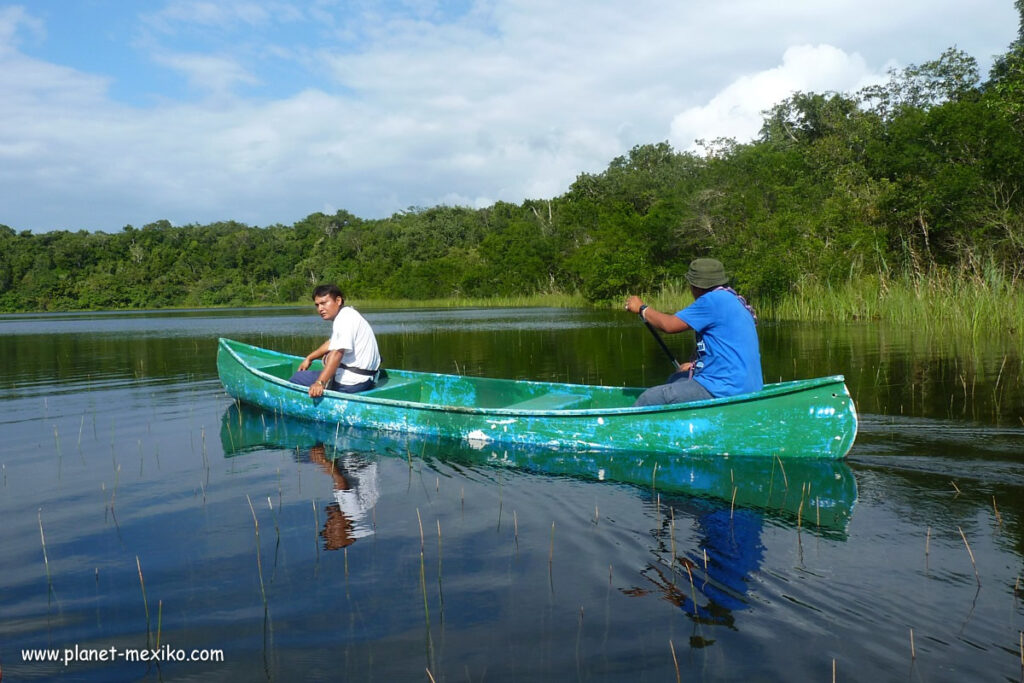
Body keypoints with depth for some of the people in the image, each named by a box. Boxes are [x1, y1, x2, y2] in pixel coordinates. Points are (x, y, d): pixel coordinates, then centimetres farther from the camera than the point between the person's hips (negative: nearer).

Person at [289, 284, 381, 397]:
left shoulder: (345, 318, -17)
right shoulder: (346, 315, 16)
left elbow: (337, 352, -28)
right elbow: (332, 343, 30)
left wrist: (320, 383, -34)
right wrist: (309, 358, 31)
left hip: (351, 384, -11)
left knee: (297, 378, -4)